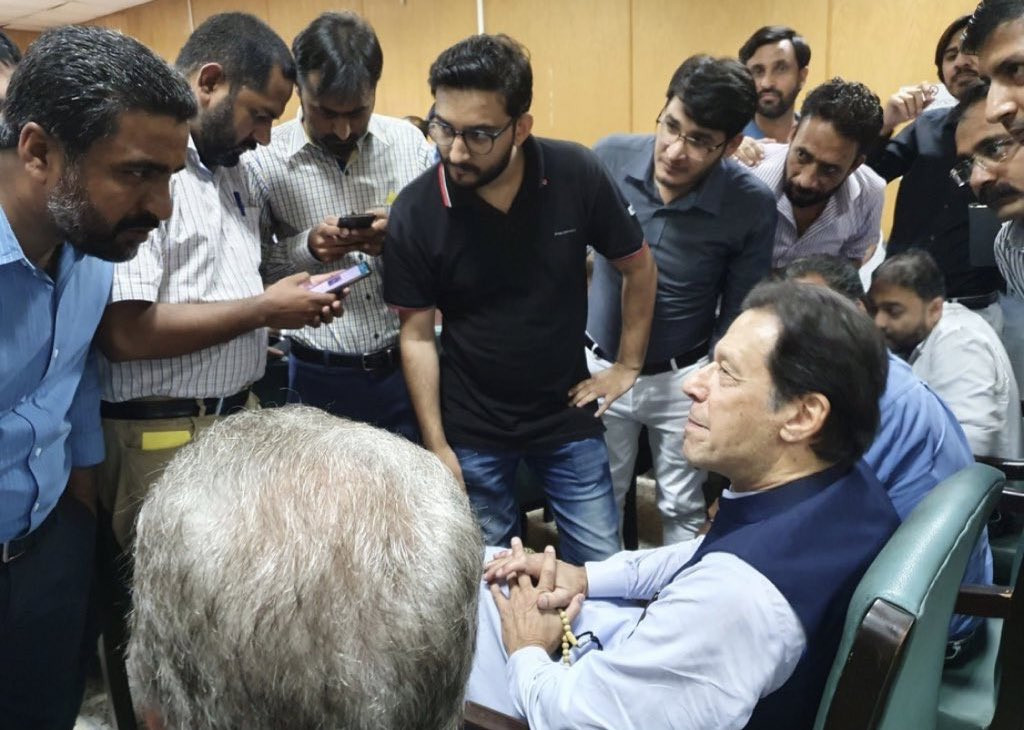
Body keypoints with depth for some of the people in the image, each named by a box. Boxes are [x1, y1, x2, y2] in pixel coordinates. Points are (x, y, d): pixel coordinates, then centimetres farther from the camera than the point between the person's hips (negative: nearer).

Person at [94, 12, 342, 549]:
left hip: (238, 416, 9)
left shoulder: (233, 167, 11)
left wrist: (293, 304, 2)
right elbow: (125, 333, -25)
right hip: (160, 434, -8)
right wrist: (264, 310, -17)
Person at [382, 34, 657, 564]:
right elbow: (417, 336, -8)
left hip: (569, 417, 1)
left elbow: (638, 268, 0)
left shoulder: (578, 175, -16)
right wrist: (436, 446, -8)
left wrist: (628, 366, 2)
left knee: (603, 565, 14)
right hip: (472, 430, 0)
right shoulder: (415, 212, -17)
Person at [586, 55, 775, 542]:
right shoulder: (609, 158, -14)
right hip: (598, 365, 2)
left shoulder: (752, 205, -18)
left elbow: (739, 312, -6)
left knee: (683, 512, 15)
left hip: (682, 377, -1)